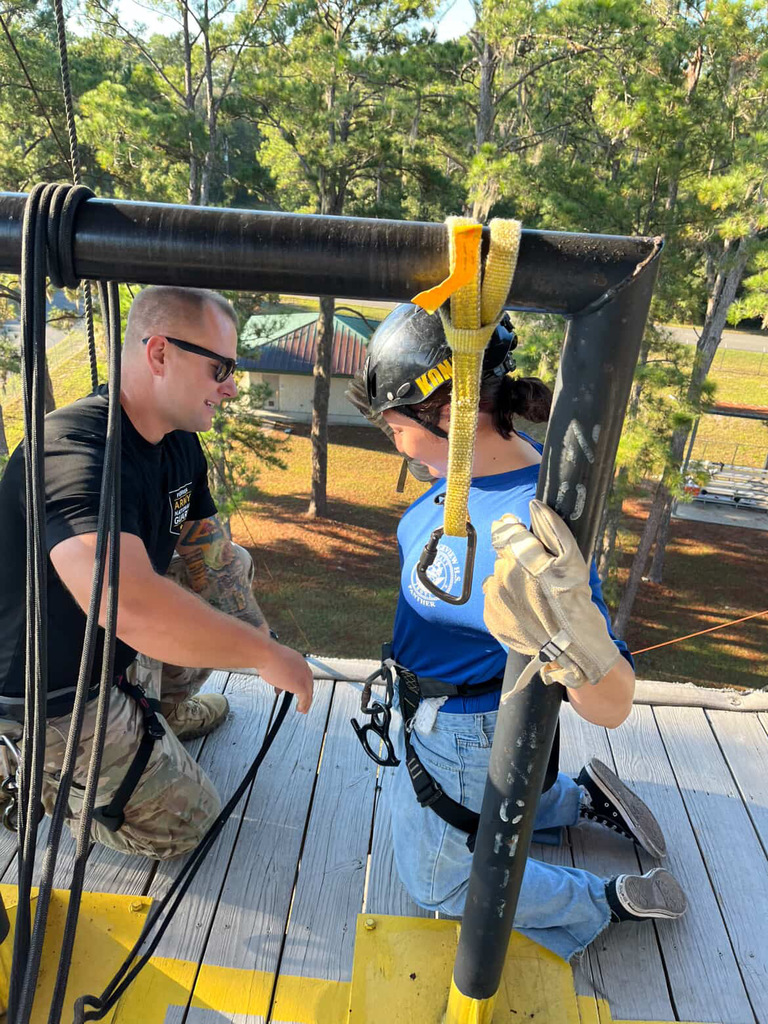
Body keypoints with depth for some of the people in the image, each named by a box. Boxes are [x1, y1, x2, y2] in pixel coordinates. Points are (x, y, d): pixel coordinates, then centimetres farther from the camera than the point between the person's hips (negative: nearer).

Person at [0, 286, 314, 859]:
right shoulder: (78, 452, -34)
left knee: (235, 568, 11)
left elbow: (206, 547, 6)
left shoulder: (180, 442, -4)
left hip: (115, 652, 8)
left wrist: (258, 640, -3)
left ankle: (158, 707, 22)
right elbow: (129, 605, -49)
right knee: (183, 825, 2)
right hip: (54, 691, -8)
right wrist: (266, 654, -37)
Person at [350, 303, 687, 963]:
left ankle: (610, 903, 28)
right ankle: (585, 797, 39)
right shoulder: (481, 465, -12)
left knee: (438, 879, 20)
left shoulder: (534, 529, -40)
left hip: (462, 734, -8)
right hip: (439, 705, 8)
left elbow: (613, 709, -42)